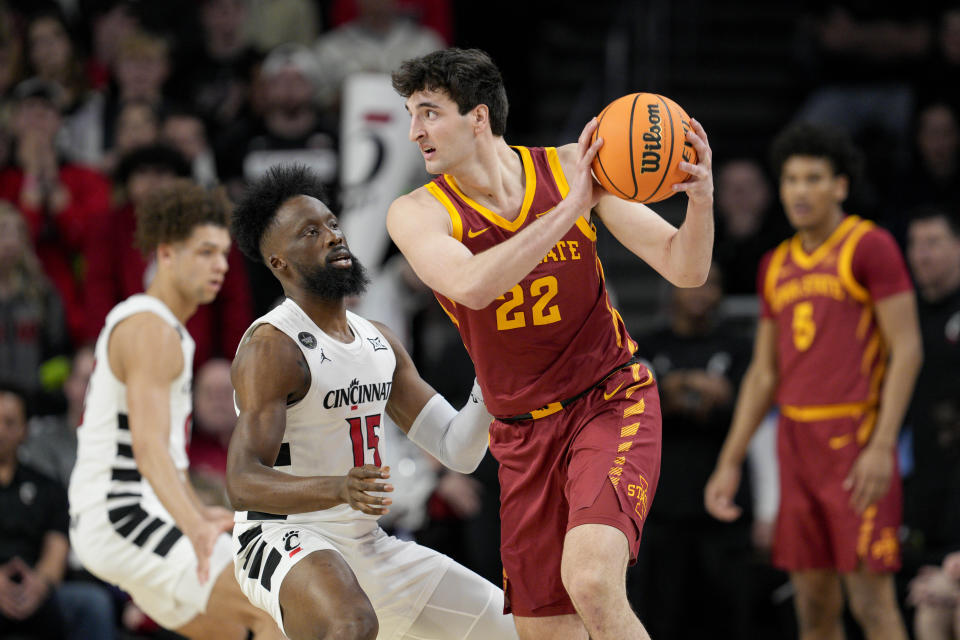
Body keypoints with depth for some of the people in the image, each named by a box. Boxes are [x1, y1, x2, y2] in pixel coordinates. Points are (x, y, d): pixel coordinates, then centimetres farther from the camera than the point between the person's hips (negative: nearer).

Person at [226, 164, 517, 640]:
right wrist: (340, 489, -42)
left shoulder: (378, 341, 12)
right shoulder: (271, 346, -15)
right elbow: (241, 484, -25)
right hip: (285, 542, -9)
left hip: (370, 546, 9)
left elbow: (458, 451, 11)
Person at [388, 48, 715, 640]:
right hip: (525, 432, 3)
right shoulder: (418, 213, -8)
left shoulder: (570, 169, -6)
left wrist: (701, 200, -28)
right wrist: (572, 206, -34)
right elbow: (471, 285, -30)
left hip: (614, 404, -3)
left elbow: (685, 270, -7)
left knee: (590, 581, -28)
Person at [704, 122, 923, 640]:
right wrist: (729, 463, 14)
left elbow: (907, 350, -9)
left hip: (855, 438, -7)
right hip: (796, 438, 7)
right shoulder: (776, 266, 16)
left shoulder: (869, 247, -5)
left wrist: (882, 446, -18)